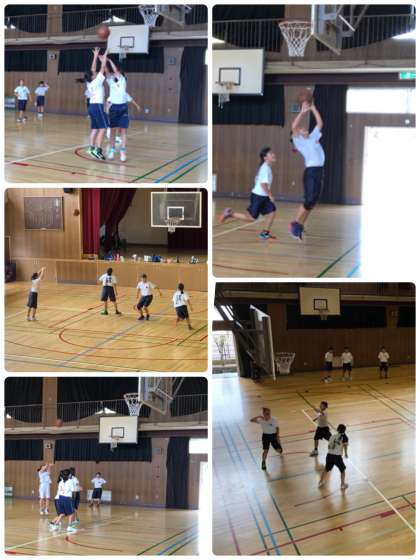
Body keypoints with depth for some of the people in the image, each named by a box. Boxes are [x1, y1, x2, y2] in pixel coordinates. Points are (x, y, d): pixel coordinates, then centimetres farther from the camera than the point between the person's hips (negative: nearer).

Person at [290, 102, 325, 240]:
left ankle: (300, 225, 15)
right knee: (308, 200, -12)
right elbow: (293, 126, -15)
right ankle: (295, 223, -1)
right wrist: (303, 112, -13)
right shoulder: (298, 140, 1)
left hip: (319, 171, 7)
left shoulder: (313, 137, 20)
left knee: (312, 202, 7)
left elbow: (320, 123, 23)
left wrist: (313, 108, 19)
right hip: (310, 172, -7)